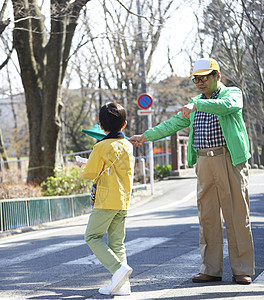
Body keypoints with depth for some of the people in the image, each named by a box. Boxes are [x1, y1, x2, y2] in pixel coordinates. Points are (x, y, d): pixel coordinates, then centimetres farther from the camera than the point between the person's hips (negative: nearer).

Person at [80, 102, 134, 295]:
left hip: (106, 201, -7)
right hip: (124, 200, 7)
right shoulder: (128, 146, 10)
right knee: (117, 242, 9)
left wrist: (84, 168, 13)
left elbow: (90, 173, -8)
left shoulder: (101, 147, -11)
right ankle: (122, 284, 2)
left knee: (93, 237, 1)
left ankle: (118, 268, -15)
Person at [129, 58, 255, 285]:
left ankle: (242, 270, 3)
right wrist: (146, 136, 22)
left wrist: (197, 105, -32)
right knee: (208, 217, 4)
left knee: (237, 216, -3)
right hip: (203, 163, 6)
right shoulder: (197, 103, 21)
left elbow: (226, 106, -22)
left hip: (230, 161, -6)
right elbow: (174, 124, 25)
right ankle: (211, 270, 8)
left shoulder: (233, 94, 2)